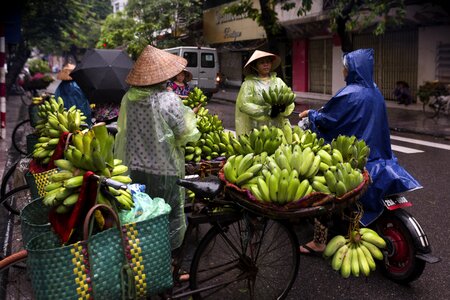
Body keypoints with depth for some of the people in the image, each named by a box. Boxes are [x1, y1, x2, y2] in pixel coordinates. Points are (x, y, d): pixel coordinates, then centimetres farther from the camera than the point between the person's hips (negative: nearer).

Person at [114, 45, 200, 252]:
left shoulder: (128, 98, -5)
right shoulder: (169, 99, -20)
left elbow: (122, 129, 9)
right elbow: (185, 135, -11)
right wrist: (189, 115, 6)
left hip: (134, 167, 5)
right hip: (163, 169, -5)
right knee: (168, 214, 12)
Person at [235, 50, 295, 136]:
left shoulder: (278, 81, 11)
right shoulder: (249, 84, -1)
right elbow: (244, 105, -12)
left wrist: (283, 107, -16)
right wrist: (268, 111, -18)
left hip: (279, 128, 3)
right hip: (258, 129, -3)